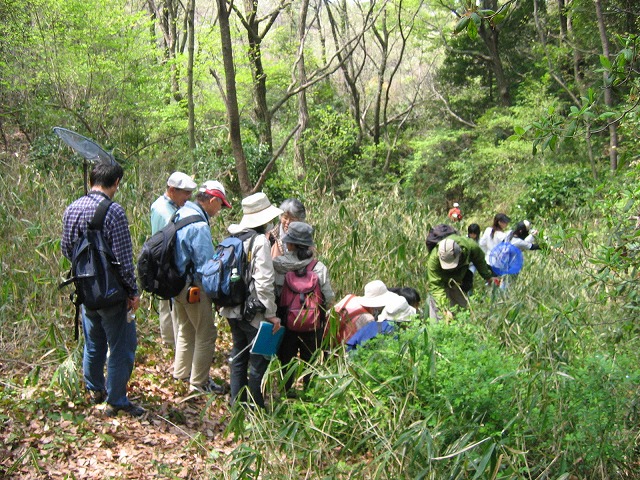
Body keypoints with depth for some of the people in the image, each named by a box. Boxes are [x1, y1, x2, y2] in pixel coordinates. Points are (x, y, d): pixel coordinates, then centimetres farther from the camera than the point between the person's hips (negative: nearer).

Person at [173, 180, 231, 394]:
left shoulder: (181, 215, 8)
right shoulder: (199, 225, -23)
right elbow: (206, 264, -21)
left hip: (177, 284, 10)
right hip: (193, 287, -10)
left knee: (185, 330, 23)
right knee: (206, 334, 1)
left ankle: (181, 372, 37)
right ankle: (199, 382, 8)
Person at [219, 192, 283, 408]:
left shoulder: (233, 237, 8)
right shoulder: (260, 241, -16)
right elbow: (264, 281, -21)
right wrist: (271, 313, -16)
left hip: (232, 311, 9)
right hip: (252, 313, -8)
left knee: (238, 357, 19)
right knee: (259, 361, 2)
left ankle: (237, 403, 28)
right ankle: (258, 407, 10)